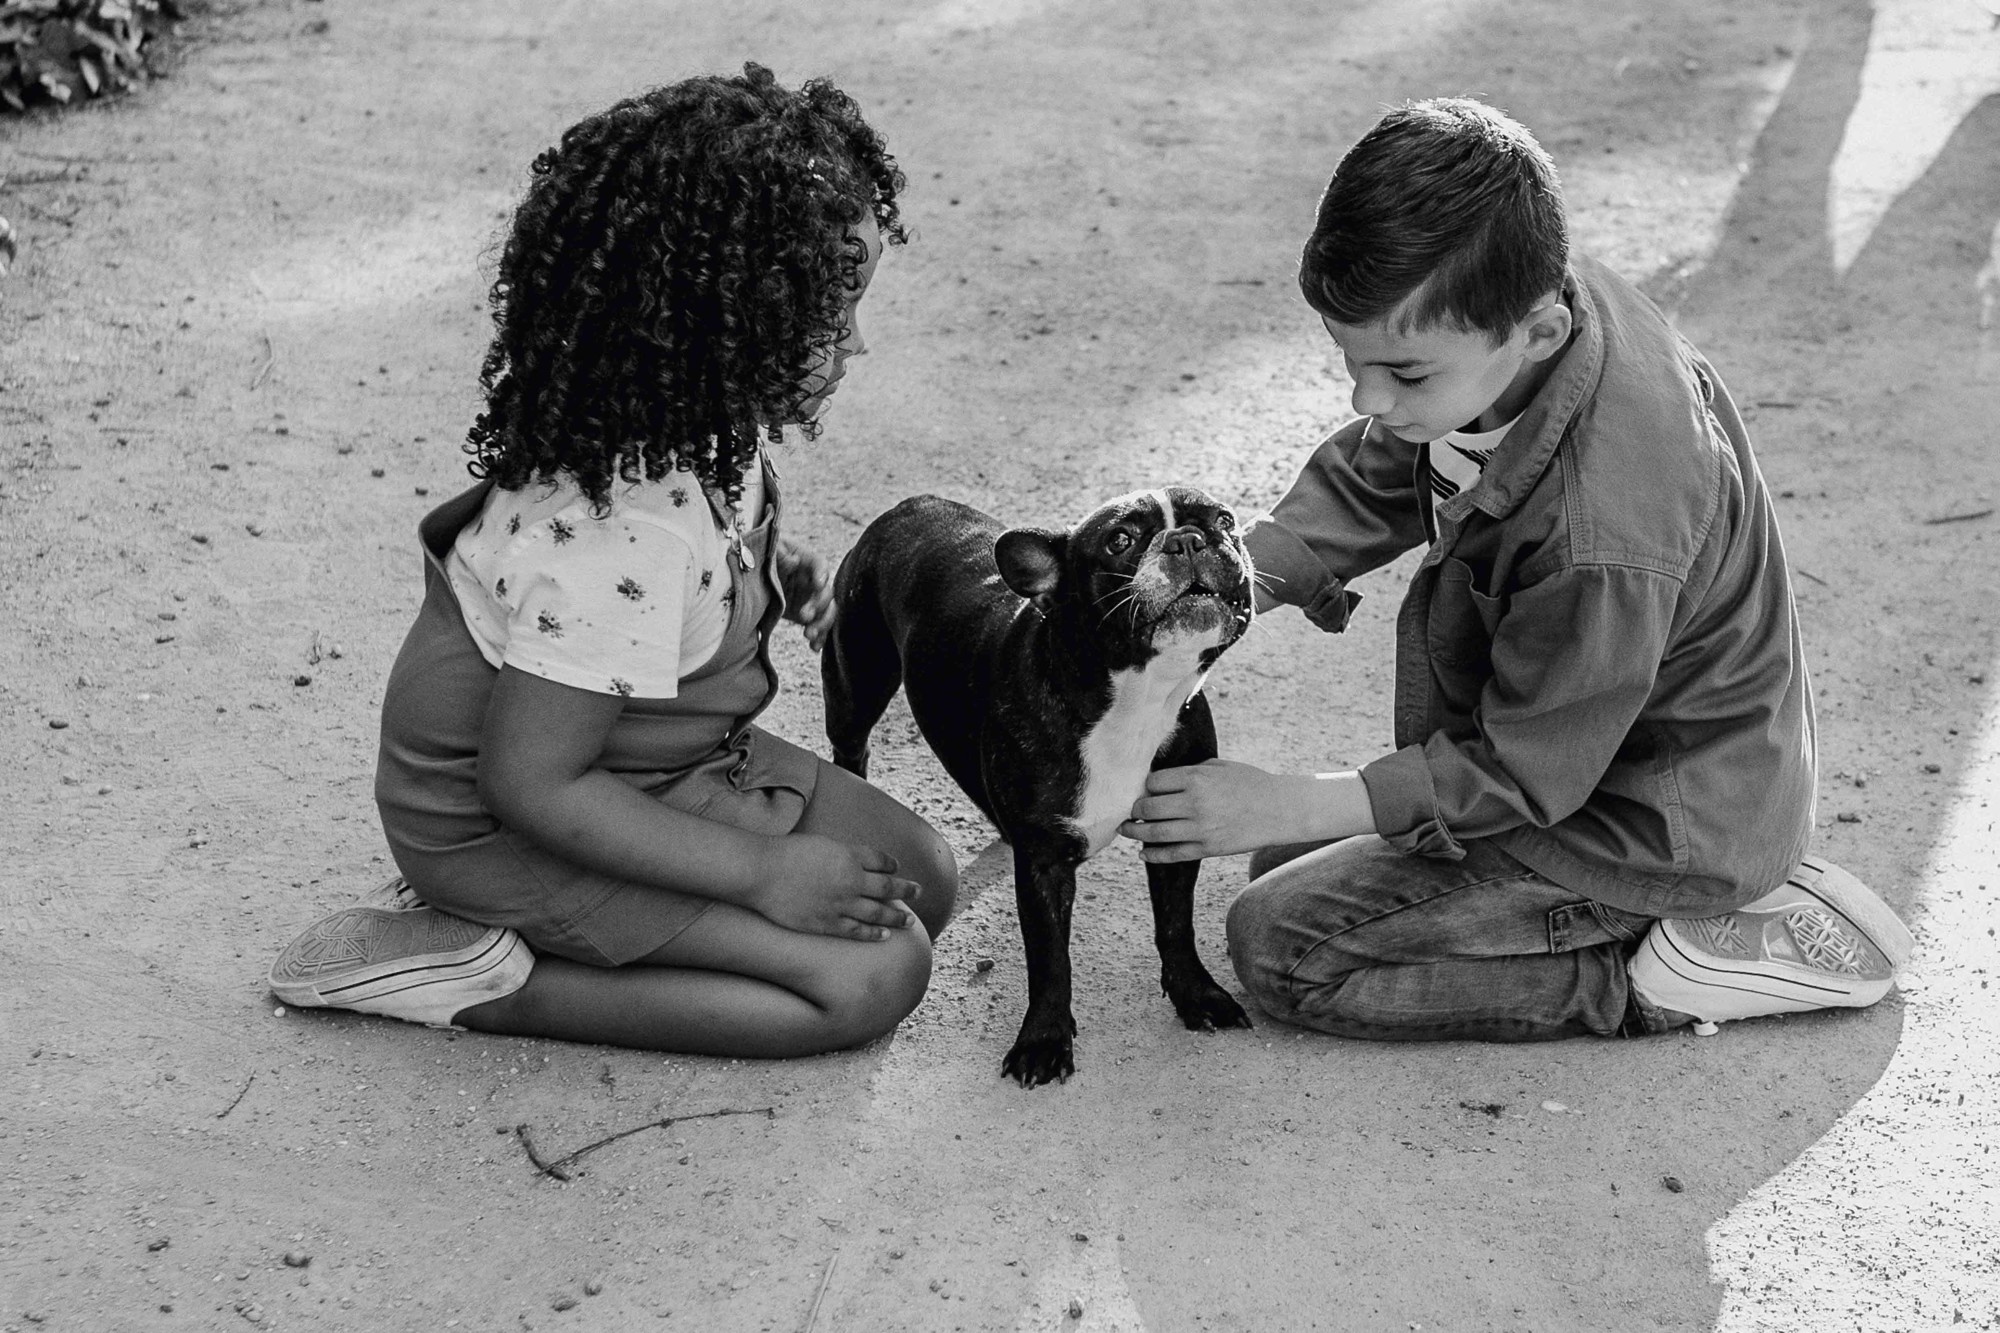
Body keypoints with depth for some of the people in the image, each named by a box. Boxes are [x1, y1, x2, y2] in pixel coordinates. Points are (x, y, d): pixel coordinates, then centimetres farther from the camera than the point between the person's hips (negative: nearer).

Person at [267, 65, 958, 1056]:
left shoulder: (691, 420, -8)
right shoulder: (623, 540, -35)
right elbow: (530, 784, -29)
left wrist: (775, 563, -1)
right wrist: (763, 875, -23)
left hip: (662, 764, 9)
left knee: (923, 879, 7)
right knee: (875, 976, -15)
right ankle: (479, 981, -9)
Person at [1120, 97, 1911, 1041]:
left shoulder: (1600, 535, -39)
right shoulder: (1510, 303, -15)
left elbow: (1520, 774, -24)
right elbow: (1369, 481, 2)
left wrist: (1285, 806, -23)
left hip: (1657, 822, -9)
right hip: (1555, 731, 9)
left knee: (1279, 944, -9)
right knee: (1291, 869, 17)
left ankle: (1658, 979, -6)